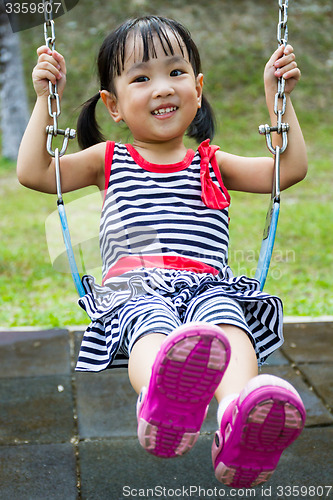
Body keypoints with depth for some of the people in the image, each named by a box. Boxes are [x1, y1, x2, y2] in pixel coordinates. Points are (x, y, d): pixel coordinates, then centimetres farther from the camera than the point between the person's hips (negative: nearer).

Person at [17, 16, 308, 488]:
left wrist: (279, 95, 17)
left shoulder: (213, 162, 28)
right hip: (133, 286, -1)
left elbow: (290, 168, 21)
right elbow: (34, 172, 15)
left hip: (208, 284, 1)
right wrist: (45, 99, 12)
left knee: (226, 323, -37)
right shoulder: (108, 160, 25)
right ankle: (162, 398, -73)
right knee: (151, 325, -39)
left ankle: (241, 421, -67)